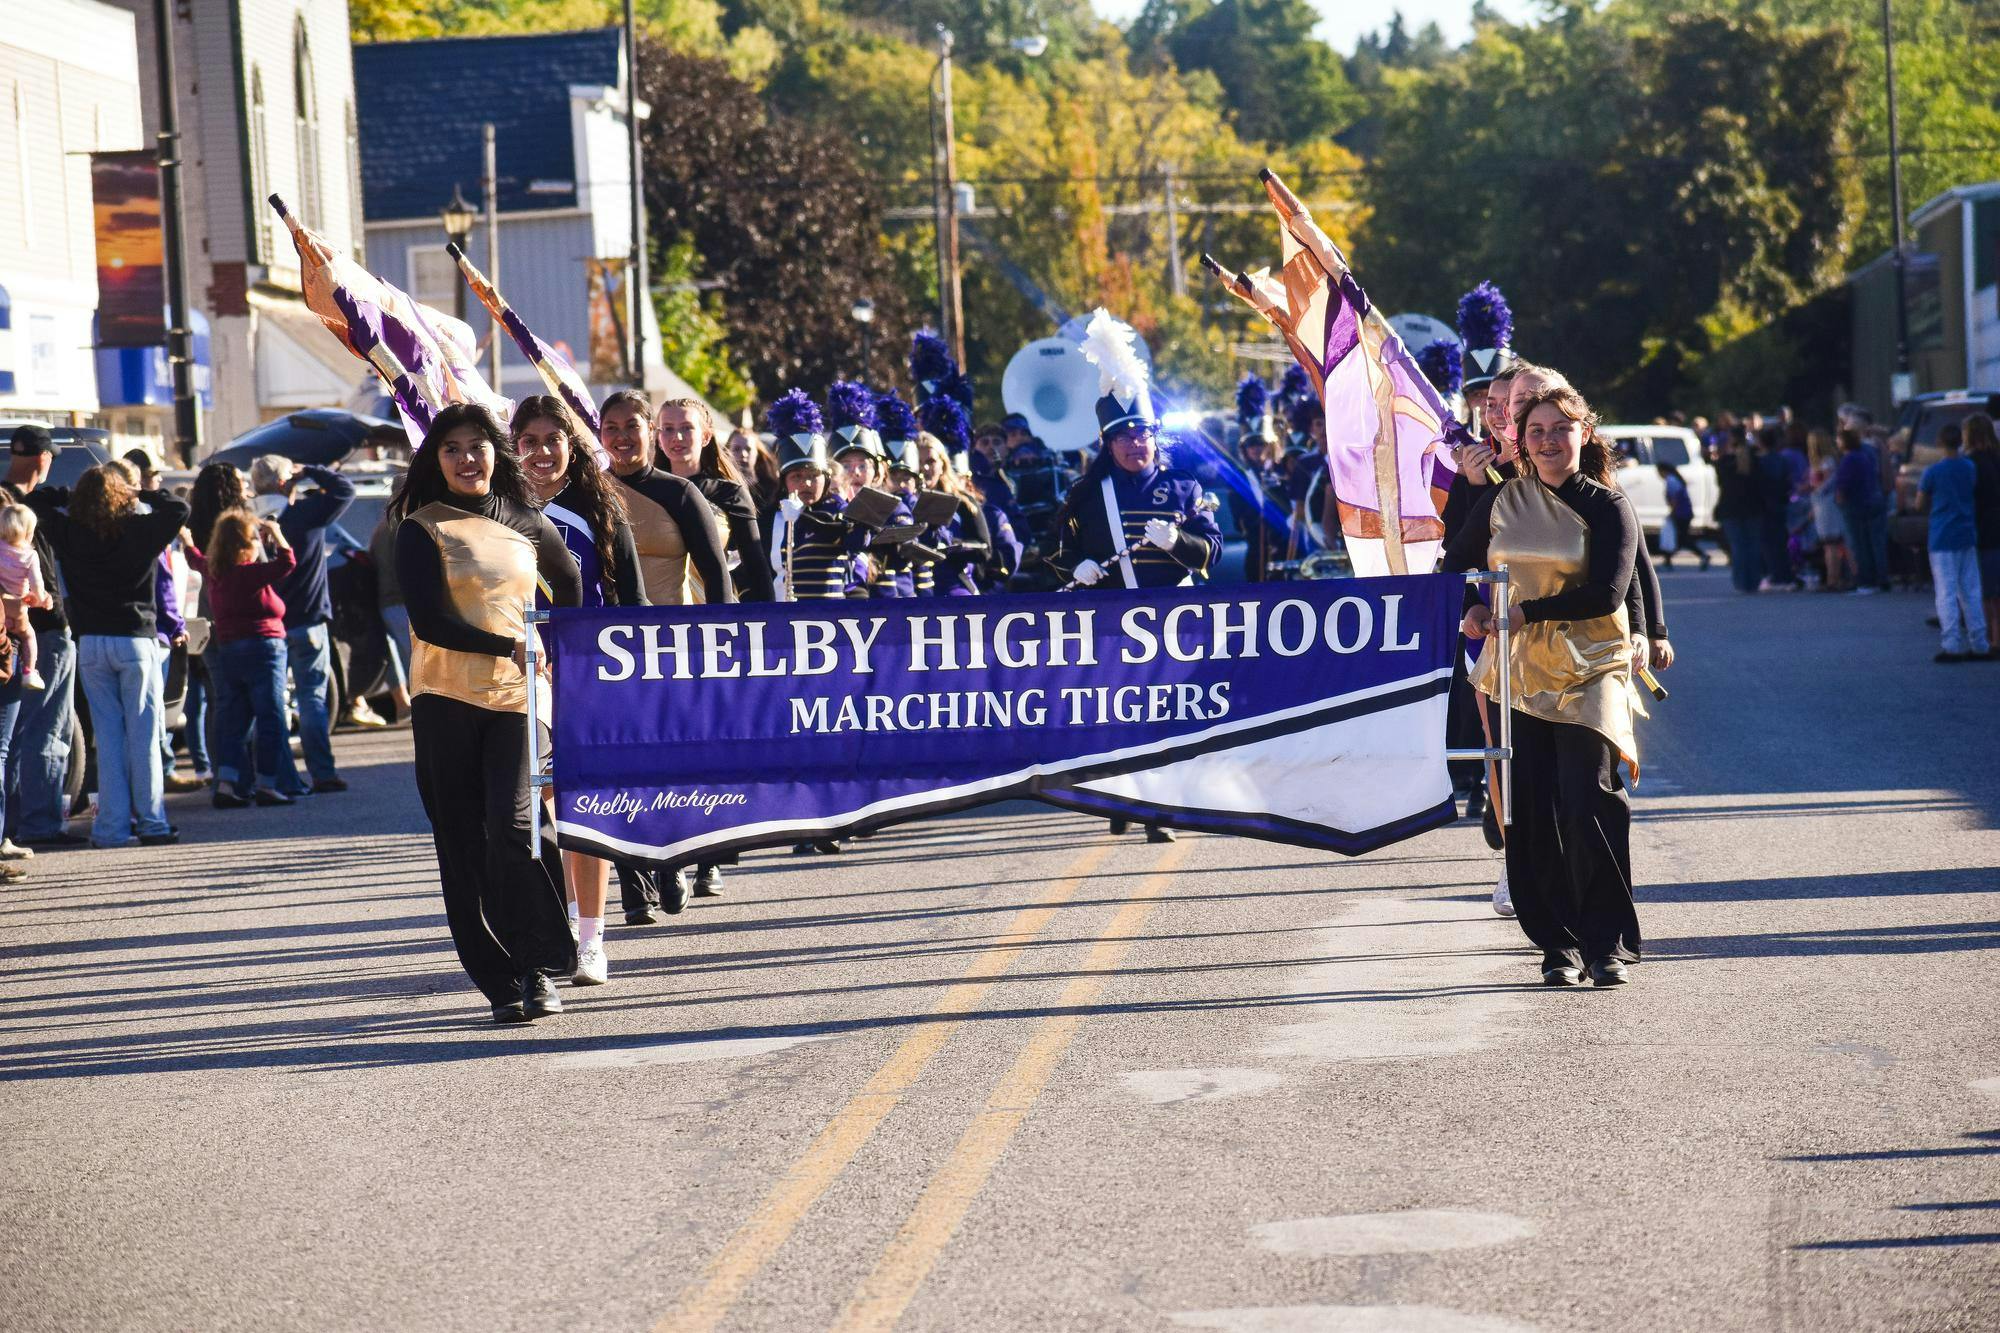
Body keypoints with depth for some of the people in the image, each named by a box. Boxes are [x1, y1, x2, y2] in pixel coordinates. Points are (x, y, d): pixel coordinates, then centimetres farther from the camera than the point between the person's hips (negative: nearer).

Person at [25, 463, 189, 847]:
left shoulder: (69, 533, -2)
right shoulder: (139, 531, -7)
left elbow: (36, 499, 11)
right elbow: (179, 509, 4)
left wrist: (74, 498, 9)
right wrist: (141, 496, 6)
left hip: (90, 644, 2)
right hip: (134, 641, -2)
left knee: (107, 735, 5)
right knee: (143, 733, 2)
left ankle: (112, 826, 3)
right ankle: (151, 821, 0)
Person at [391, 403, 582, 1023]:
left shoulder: (526, 522, 11)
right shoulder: (421, 529, 2)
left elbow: (570, 582, 30)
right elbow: (428, 621, -8)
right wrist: (512, 646, -14)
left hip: (517, 696, 1)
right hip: (446, 699, 0)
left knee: (512, 827, -15)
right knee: (465, 844, 1)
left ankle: (537, 968, -3)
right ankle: (501, 982, 8)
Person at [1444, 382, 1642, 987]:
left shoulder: (1608, 507, -2)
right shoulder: (1501, 501, 9)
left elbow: (1607, 593, -13)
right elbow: (1456, 562, 23)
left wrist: (1526, 611, -15)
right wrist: (1471, 610, 3)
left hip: (1589, 671, -4)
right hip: (1518, 672, 4)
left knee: (1589, 805, -14)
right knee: (1530, 813, 0)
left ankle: (1610, 944, -7)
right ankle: (1558, 944, 9)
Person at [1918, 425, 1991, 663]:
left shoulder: (1933, 471, -10)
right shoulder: (1971, 467, 4)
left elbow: (1921, 502, -1)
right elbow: (1976, 496, 13)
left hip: (1943, 538, -5)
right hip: (1968, 536, 5)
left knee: (1946, 593, -3)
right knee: (1971, 592, 10)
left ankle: (1952, 645, -9)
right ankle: (1980, 645, 10)